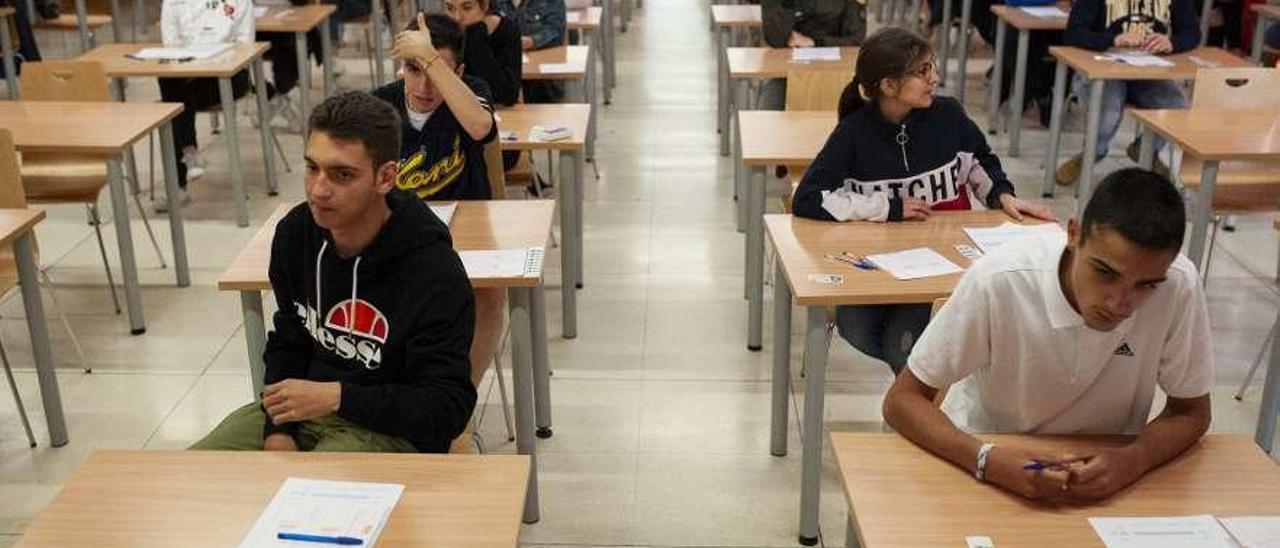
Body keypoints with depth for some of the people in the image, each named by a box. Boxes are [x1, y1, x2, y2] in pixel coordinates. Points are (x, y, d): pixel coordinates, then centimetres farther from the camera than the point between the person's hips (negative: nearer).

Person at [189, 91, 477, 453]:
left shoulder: (435, 273, -21)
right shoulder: (295, 233, -1)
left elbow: (448, 408, -19)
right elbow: (287, 342, 14)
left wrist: (337, 396, -24)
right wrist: (278, 429, -2)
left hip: (391, 428, -6)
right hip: (302, 406, 7)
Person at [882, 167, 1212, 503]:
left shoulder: (1179, 286, -20)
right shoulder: (999, 282, -25)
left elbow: (1191, 412, -5)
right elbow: (902, 400, -18)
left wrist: (1133, 460, -25)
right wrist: (986, 459, -34)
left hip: (1103, 470, 2)